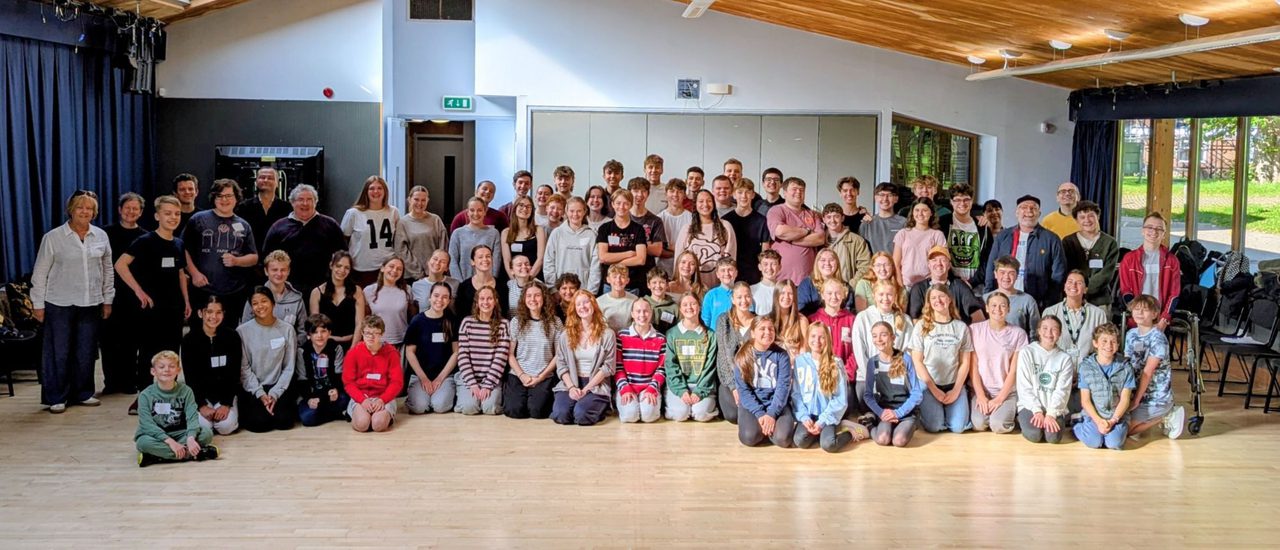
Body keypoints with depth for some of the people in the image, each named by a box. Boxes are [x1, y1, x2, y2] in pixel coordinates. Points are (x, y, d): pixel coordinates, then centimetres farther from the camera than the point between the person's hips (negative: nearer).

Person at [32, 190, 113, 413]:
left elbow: (107, 270, 13)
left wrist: (107, 300, 12)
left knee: (86, 352, 9)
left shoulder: (101, 236, 6)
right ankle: (55, 398, 11)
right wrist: (38, 304, -2)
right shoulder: (53, 237, -3)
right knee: (58, 353, 1)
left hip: (91, 304, 3)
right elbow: (40, 273, -1)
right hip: (59, 304, -3)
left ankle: (82, 393, 22)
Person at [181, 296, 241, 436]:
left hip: (225, 393, 0)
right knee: (204, 427, -20)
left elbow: (235, 373, -4)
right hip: (200, 394, 0)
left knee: (226, 426, -21)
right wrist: (201, 405, -14)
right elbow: (190, 376, -5)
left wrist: (226, 404, -12)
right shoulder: (189, 340, -6)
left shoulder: (232, 336, -6)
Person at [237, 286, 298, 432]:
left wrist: (275, 394, -10)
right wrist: (260, 394, -13)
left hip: (279, 386, 1)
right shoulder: (242, 331, -3)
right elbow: (243, 368, -4)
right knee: (259, 422, -21)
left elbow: (289, 367, 1)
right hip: (252, 388, -1)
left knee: (284, 421, -20)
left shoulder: (287, 329, 1)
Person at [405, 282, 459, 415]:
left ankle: (451, 394, 6)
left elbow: (456, 352, 3)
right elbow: (410, 352, 1)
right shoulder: (417, 321, 0)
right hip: (419, 375, 0)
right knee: (419, 407, -26)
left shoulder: (451, 322, 4)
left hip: (445, 375, 1)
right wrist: (423, 378, -6)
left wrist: (441, 377, -5)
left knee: (440, 406, -26)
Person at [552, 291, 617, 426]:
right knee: (560, 415, -25)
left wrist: (586, 389, -12)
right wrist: (571, 387, -12)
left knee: (582, 415, -30)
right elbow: (561, 365, 5)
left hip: (596, 386, -2)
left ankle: (598, 408, 4)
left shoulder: (607, 334, 0)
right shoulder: (566, 335, 8)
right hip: (570, 384, 2)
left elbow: (608, 366, -4)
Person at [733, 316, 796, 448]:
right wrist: (759, 414, -18)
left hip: (777, 404, 0)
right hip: (751, 404, 0)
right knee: (750, 437, -28)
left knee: (783, 438, -26)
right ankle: (761, 424, 7)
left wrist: (772, 413, -21)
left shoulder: (781, 355, 0)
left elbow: (783, 387, -8)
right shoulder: (742, 356, 0)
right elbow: (743, 390, -5)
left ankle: (768, 426, 8)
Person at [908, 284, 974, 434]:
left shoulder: (961, 327, 6)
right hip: (928, 384, -2)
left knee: (958, 427, -16)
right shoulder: (921, 326, 0)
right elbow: (917, 361, -3)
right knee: (934, 427, -20)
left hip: (953, 384, 2)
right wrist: (934, 389, -10)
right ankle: (925, 408, 14)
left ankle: (946, 408, 16)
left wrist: (956, 390, -7)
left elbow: (965, 362, 4)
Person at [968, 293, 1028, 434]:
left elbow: (1014, 370, -3)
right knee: (979, 423, -25)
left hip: (1008, 391, -1)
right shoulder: (975, 329, 1)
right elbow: (973, 366, 0)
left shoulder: (1018, 333, -2)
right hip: (981, 390, 1)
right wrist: (980, 395, -9)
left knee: (999, 425, -24)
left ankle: (1011, 412, 9)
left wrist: (1000, 398, -11)